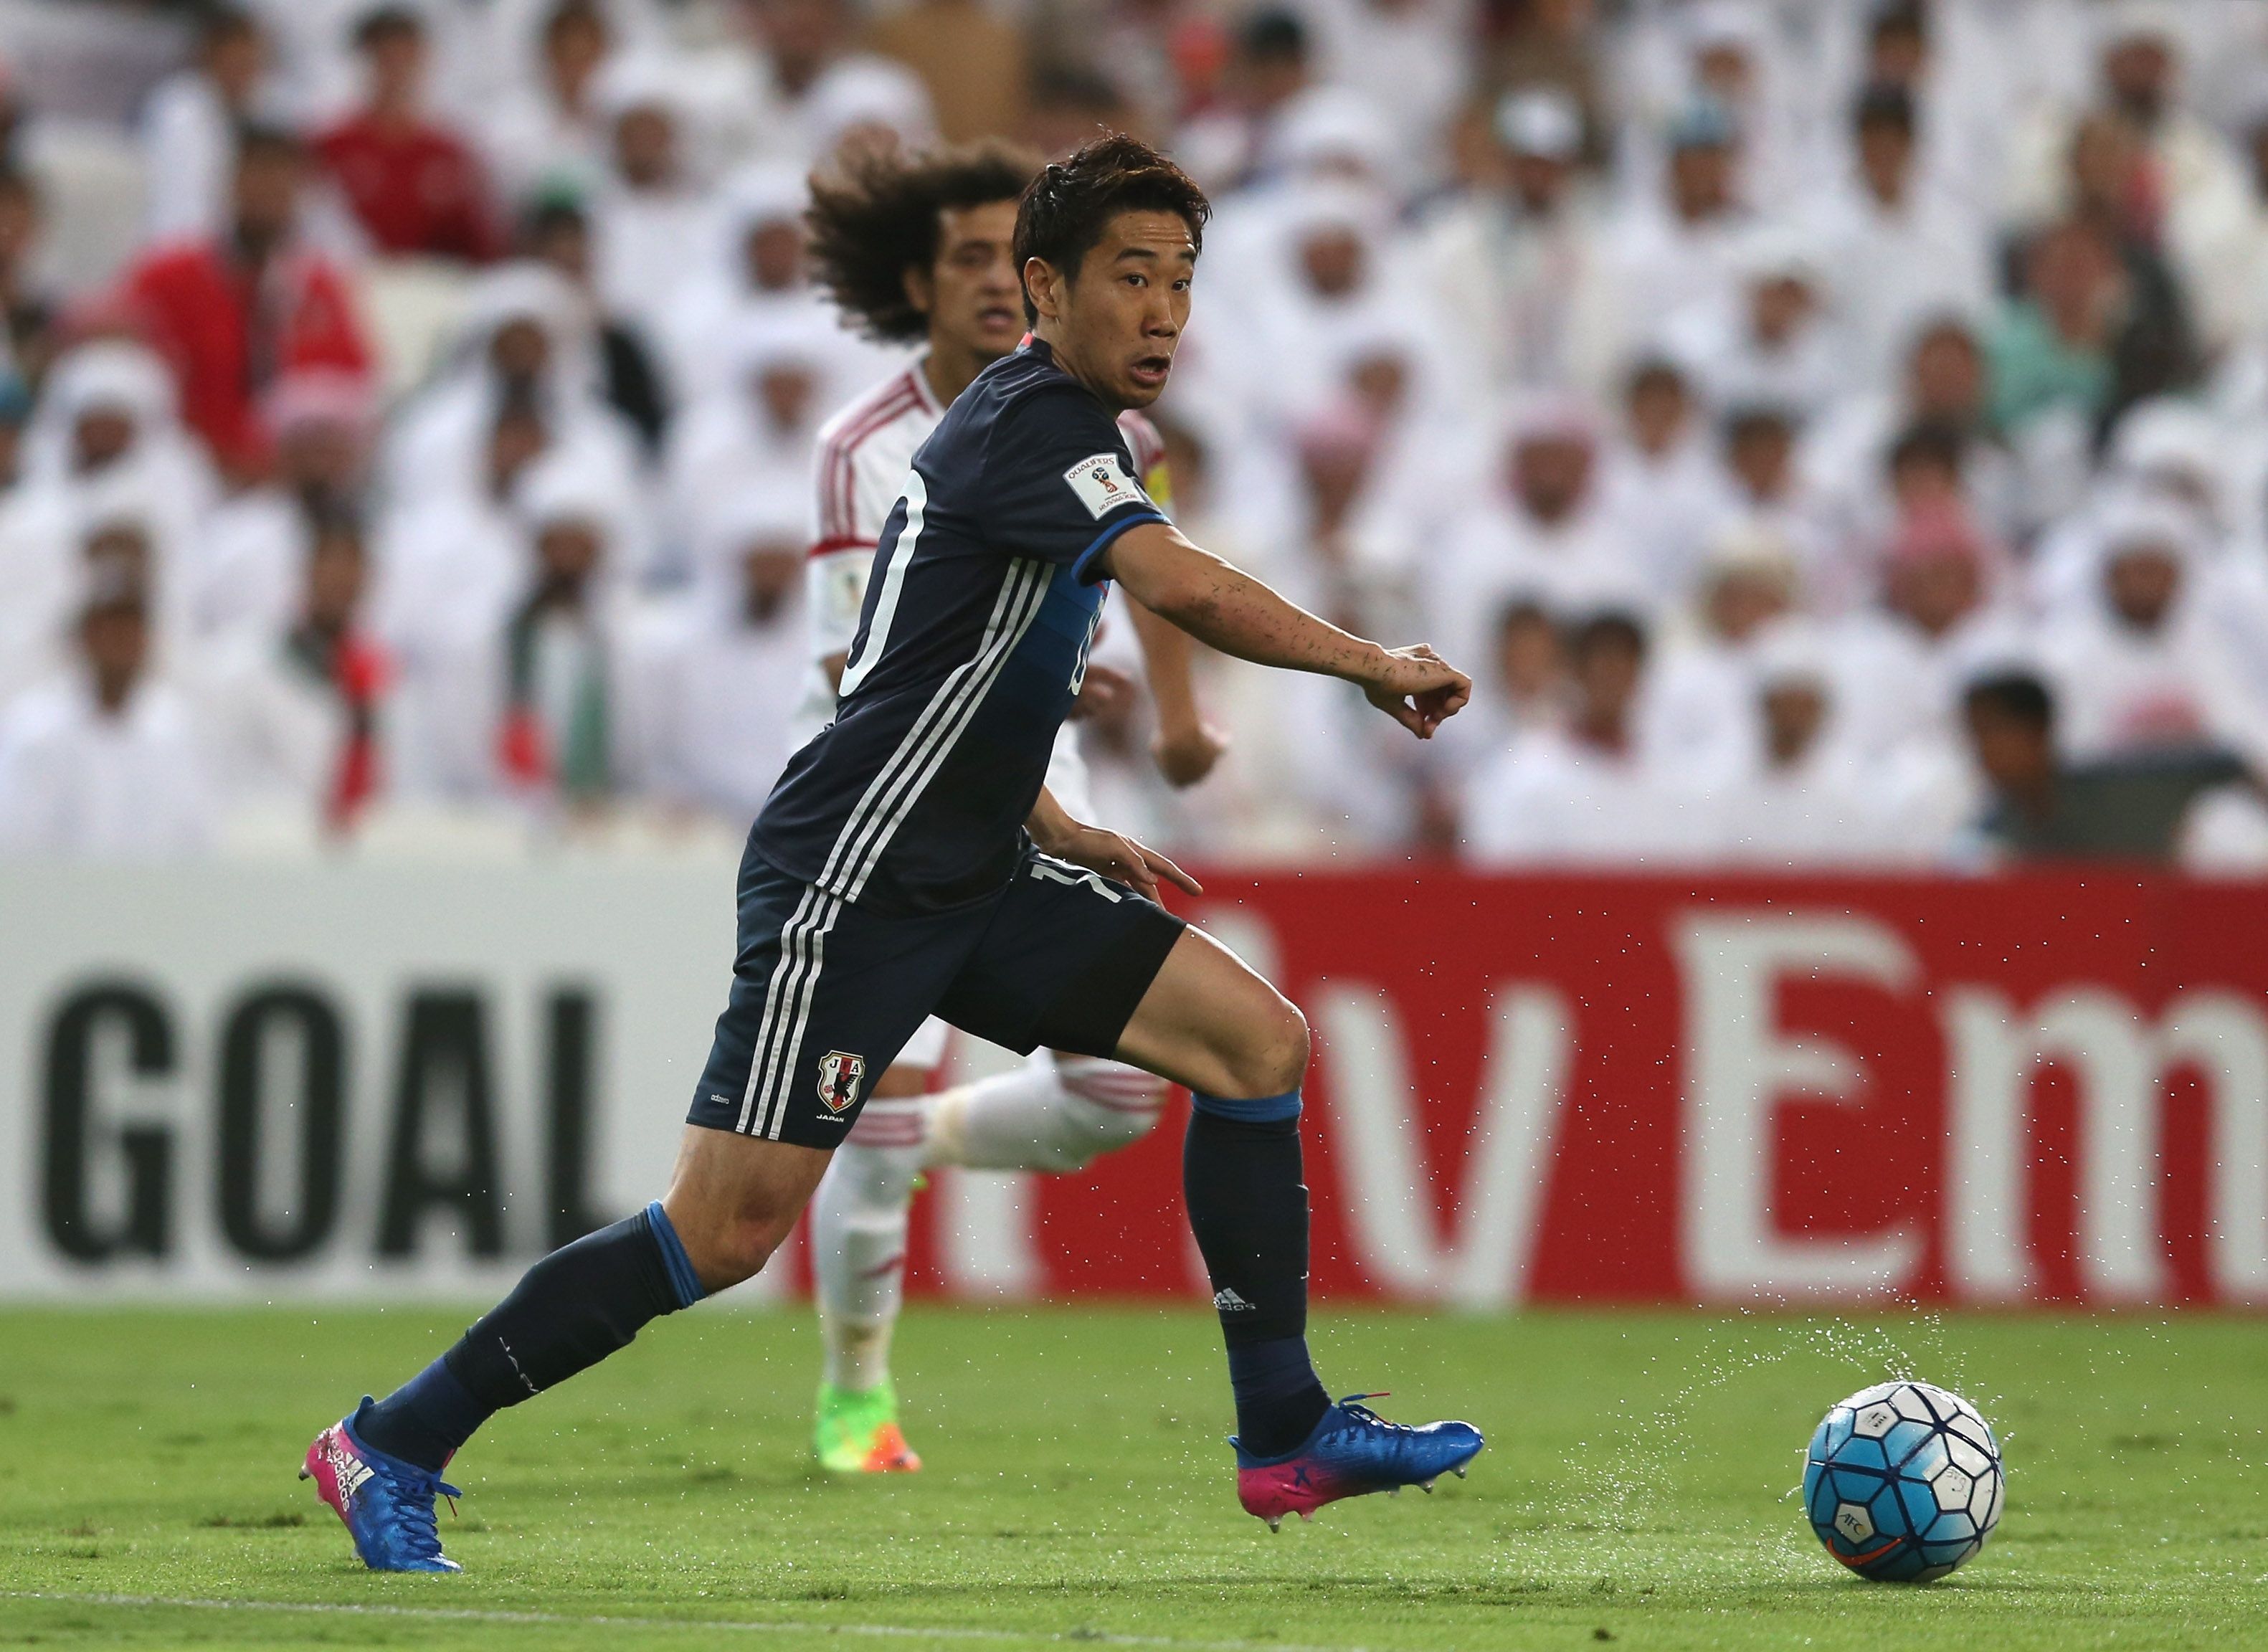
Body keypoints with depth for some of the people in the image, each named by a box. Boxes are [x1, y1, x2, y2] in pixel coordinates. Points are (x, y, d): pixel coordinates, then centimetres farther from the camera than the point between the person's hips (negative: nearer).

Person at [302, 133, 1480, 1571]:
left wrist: (1059, 831, 21)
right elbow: (1184, 589, -32)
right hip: (856, 884, -10)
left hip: (972, 876, 10)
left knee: (1255, 1038, 1)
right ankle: (394, 1445, 0)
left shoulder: (1052, 428, 15)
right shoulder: (1035, 421, -15)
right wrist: (1377, 667, -23)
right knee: (729, 1233, -12)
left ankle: (1286, 1437, 5)